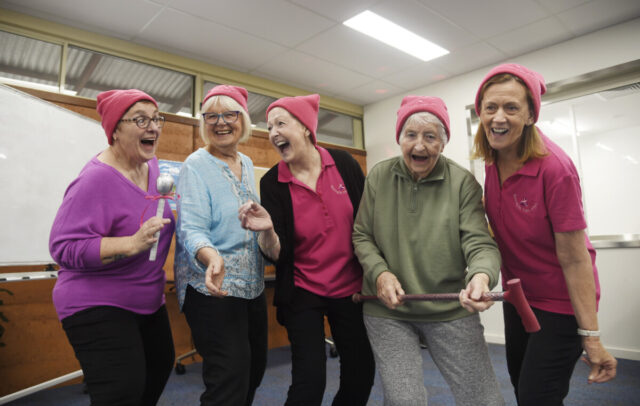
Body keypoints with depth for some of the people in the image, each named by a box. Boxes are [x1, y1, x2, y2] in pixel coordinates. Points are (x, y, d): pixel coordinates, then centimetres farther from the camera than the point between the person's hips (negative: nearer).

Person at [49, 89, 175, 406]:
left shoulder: (150, 164, 1)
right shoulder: (97, 179, -23)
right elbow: (64, 247, -25)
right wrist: (132, 244, -35)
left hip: (148, 302, 9)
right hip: (99, 307, -8)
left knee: (160, 367, 23)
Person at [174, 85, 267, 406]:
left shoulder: (247, 164, 9)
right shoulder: (196, 166, -11)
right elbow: (191, 229, -22)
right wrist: (212, 257, -39)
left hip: (252, 285, 7)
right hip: (214, 288, -7)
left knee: (254, 370, 18)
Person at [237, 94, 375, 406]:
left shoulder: (344, 164, -7)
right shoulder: (272, 183, -9)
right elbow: (278, 255, -13)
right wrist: (267, 231, -34)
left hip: (351, 288, 2)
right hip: (302, 292, -2)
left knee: (361, 376, 12)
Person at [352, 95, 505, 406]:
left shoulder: (463, 182, -5)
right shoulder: (379, 176, -1)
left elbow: (479, 242, -12)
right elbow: (361, 236, 5)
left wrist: (482, 275, -34)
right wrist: (379, 273, -12)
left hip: (451, 311, 0)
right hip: (387, 311, 0)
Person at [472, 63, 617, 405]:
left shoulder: (554, 168, -26)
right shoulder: (493, 159, -7)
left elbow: (574, 258, -23)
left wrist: (591, 336, -18)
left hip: (560, 301, -6)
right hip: (518, 294, 7)